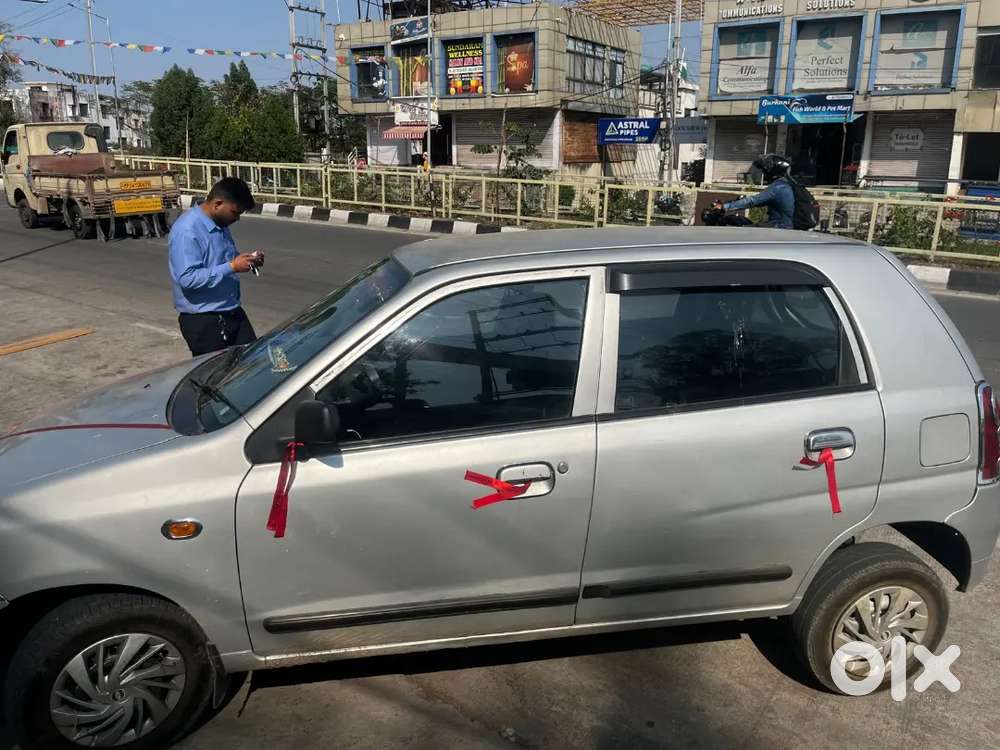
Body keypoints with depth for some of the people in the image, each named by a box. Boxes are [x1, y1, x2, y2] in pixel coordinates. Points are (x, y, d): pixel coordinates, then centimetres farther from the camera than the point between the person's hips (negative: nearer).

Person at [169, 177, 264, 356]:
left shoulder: (220, 224, 8)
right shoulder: (187, 230, -20)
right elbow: (187, 278, -27)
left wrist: (247, 261, 2)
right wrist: (231, 267, -26)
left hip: (232, 312, 8)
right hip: (202, 320, -8)